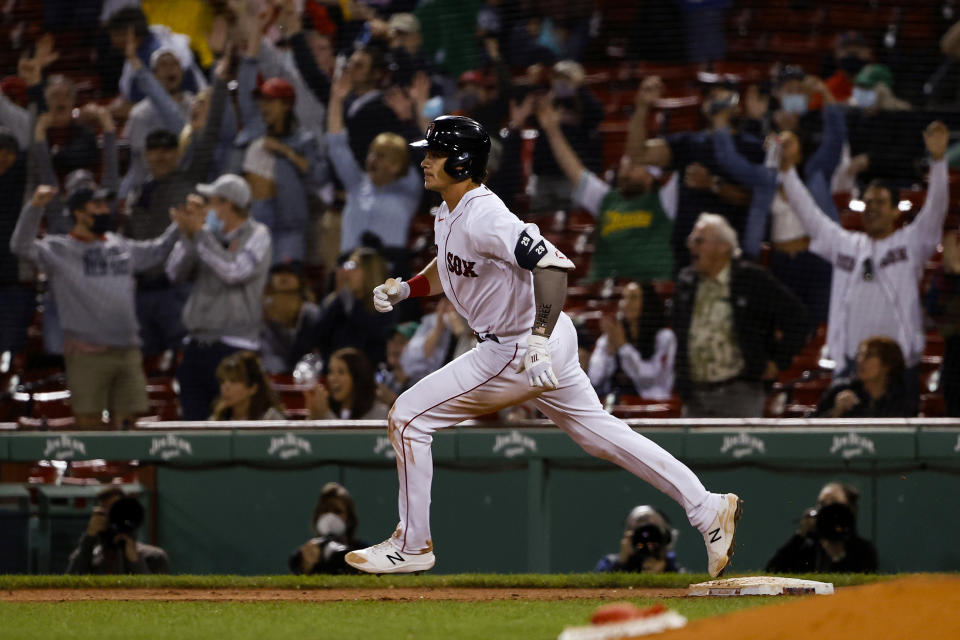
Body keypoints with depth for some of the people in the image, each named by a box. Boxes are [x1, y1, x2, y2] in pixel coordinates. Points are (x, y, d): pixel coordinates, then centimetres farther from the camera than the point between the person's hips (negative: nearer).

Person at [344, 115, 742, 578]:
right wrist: (405, 288, 8)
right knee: (598, 432, 16)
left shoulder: (483, 218, -24)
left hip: (522, 349, -10)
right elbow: (450, 269, 27)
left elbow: (553, 266, -34)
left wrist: (539, 341, -42)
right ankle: (708, 510, 16)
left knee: (408, 417, -6)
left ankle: (412, 545, 4)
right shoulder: (449, 214, 8)